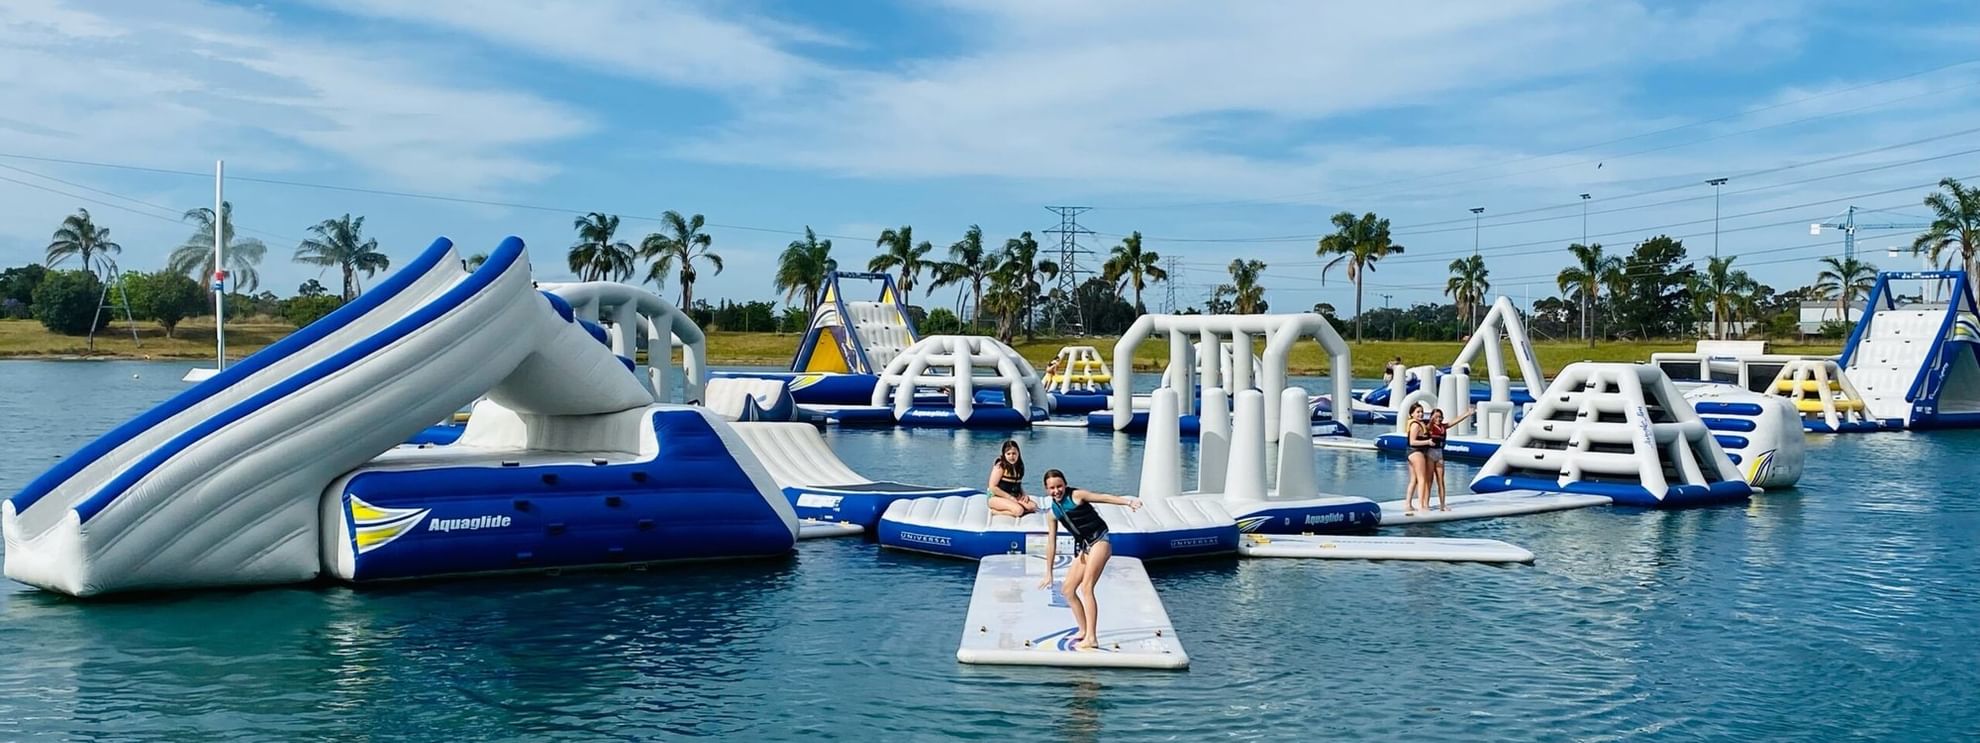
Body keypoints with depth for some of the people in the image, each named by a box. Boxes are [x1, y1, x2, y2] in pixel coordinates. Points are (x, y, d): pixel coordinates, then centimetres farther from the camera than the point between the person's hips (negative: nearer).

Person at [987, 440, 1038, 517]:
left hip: (1014, 497, 8)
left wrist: (1024, 495, 1)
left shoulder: (1019, 467, 11)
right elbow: (992, 487, -15)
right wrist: (1010, 497, -13)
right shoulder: (1000, 466, -12)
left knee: (1033, 506, -16)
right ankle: (995, 511, -9)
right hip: (996, 497, -8)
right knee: (1019, 510, -31)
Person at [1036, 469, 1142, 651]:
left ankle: (1092, 638, -18)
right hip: (1084, 548, 8)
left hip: (1099, 541, -8)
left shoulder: (1076, 495, -6)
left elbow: (1102, 497, -17)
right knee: (1067, 590, 10)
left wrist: (1128, 502, -32)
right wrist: (1049, 573, 18)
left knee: (1086, 587, -17)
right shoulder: (1053, 512, 11)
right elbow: (1051, 542, 16)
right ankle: (1083, 631, 23)